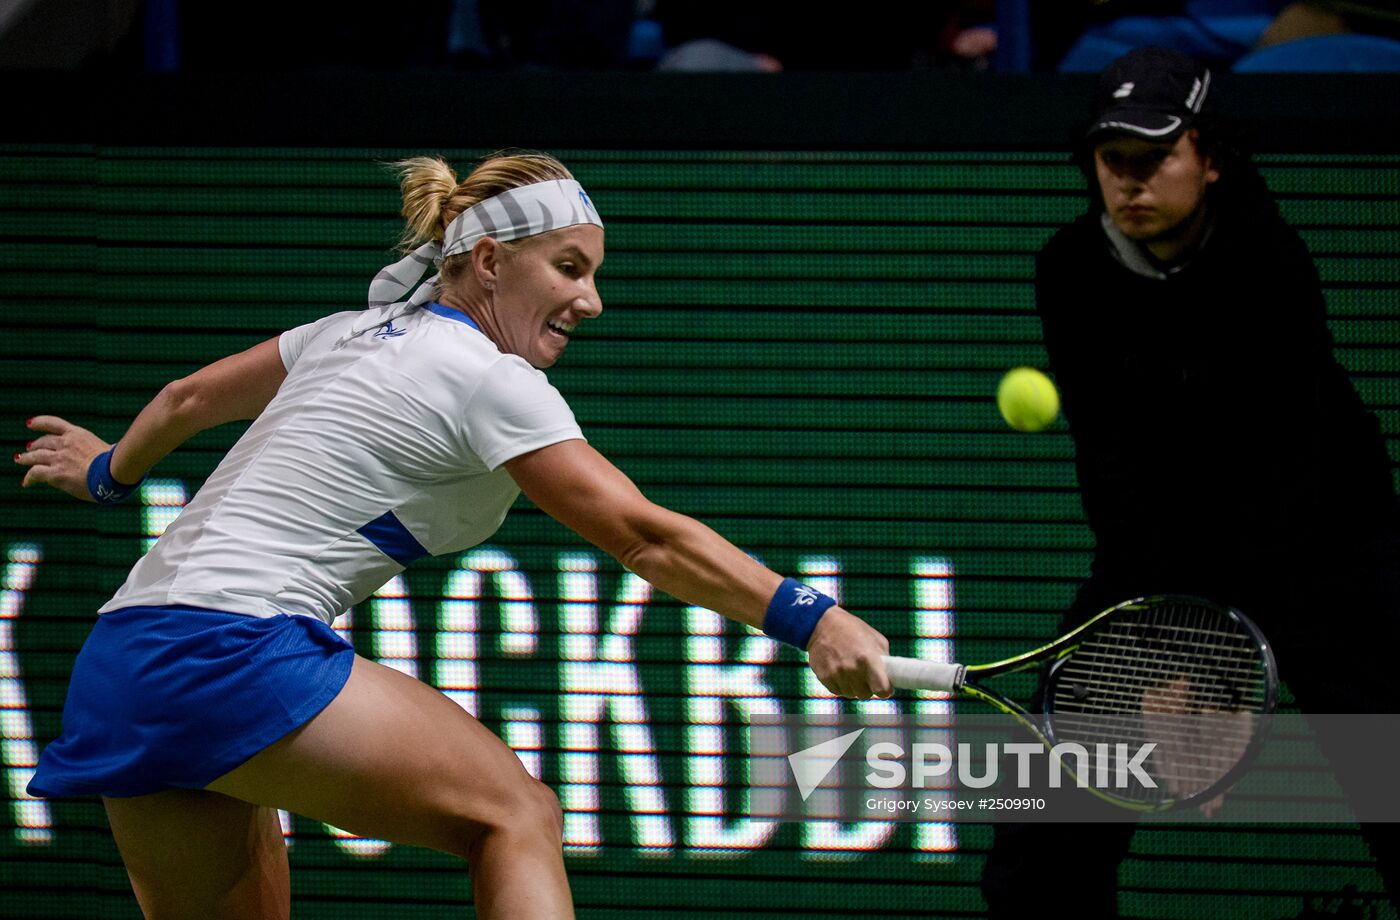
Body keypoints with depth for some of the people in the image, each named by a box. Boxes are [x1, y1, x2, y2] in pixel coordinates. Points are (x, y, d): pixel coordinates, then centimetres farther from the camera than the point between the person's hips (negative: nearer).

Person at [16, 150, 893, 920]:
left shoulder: (357, 334, 20)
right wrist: (813, 619, -15)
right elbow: (646, 536, -12)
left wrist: (111, 471, 54)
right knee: (514, 814, -13)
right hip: (230, 647, -9)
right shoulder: (487, 382, -5)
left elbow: (189, 398, 35)